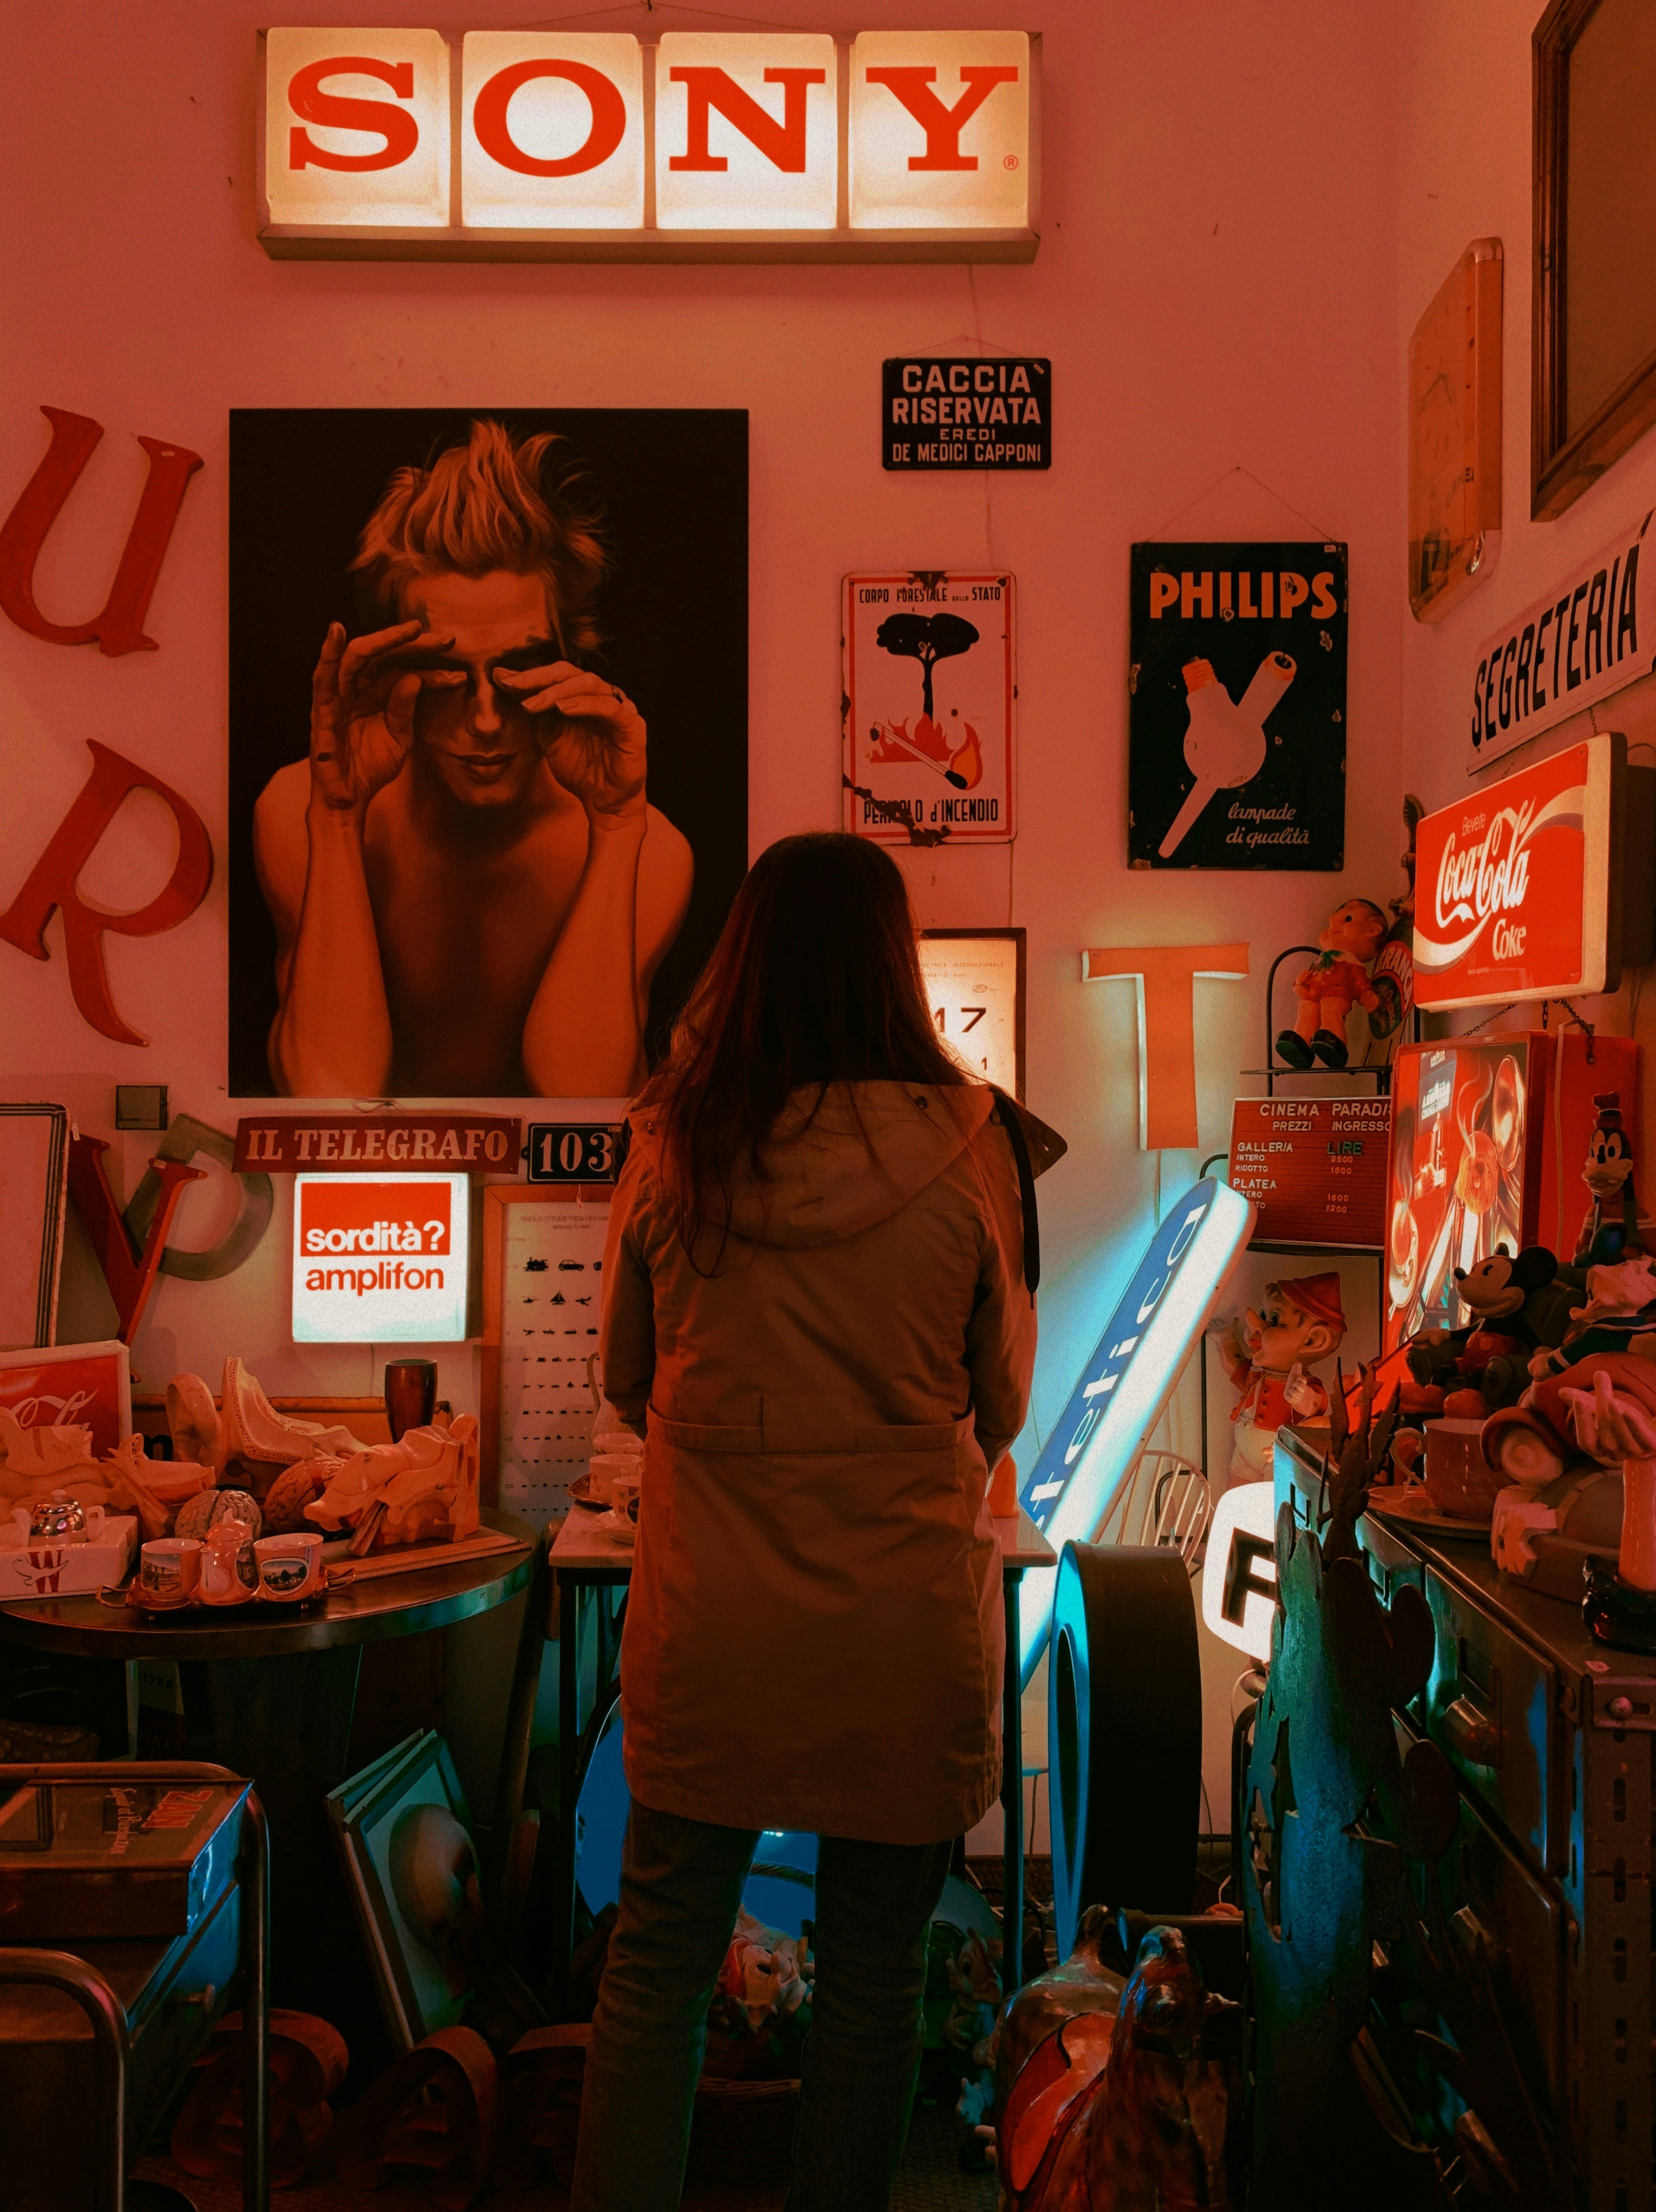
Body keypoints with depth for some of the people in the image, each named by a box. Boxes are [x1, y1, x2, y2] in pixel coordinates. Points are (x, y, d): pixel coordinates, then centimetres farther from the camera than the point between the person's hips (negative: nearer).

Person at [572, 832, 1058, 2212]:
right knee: (874, 1981, 16)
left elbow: (628, 1388, 8)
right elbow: (1001, 1409, 1)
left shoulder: (671, 1148, -5)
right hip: (906, 1620, -1)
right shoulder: (968, 1149, -10)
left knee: (656, 1968, 15)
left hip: (707, 1624, 1)